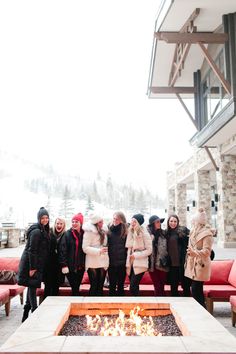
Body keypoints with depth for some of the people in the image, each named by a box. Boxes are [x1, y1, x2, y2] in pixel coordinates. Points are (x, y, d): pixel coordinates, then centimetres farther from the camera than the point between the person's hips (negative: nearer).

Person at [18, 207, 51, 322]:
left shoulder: (43, 231, 11)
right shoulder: (36, 231, -18)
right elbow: (31, 250, -21)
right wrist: (32, 268, -21)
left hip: (37, 263, 10)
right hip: (32, 264, -10)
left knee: (32, 286, 15)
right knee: (32, 286, -3)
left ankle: (26, 315, 26)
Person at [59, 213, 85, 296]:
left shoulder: (84, 234, 5)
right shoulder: (67, 234, -5)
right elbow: (62, 250, -9)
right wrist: (64, 265, -16)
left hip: (80, 266, 3)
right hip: (70, 266, -3)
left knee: (77, 288, 11)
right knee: (74, 289, -2)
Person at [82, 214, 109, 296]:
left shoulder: (103, 230, 9)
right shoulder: (89, 232, -12)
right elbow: (85, 248, -17)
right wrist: (99, 251, -25)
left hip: (103, 263, 6)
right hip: (93, 264, -6)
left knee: (100, 286, 10)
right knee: (94, 287, -1)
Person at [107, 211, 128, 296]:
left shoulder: (126, 231, -4)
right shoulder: (109, 230, -1)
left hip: (122, 263, -1)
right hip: (111, 262, 1)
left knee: (121, 285, 11)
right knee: (112, 285, 11)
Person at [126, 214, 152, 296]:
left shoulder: (144, 234, -10)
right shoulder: (130, 233, 7)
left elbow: (149, 250, -11)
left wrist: (136, 255, -16)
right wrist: (128, 263, 5)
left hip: (139, 264, -6)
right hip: (131, 264, 6)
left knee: (133, 287, -10)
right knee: (134, 287, 12)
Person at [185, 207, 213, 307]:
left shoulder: (206, 233, -12)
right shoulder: (194, 231, 13)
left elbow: (207, 251, -20)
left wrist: (194, 253, -34)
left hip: (200, 265, -8)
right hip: (193, 264, 8)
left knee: (196, 291, -7)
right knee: (196, 290, 11)